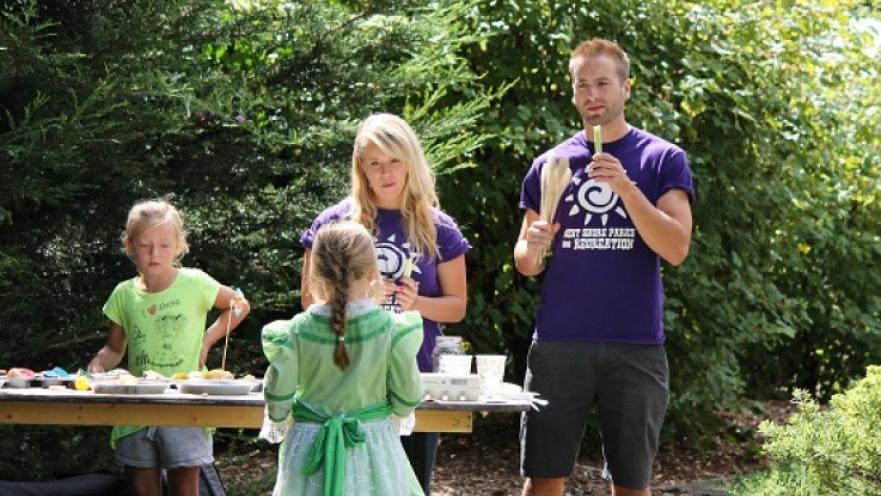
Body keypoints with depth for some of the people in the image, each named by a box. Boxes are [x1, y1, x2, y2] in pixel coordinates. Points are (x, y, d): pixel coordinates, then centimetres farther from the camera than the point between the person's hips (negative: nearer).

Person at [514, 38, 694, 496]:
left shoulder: (663, 159, 2)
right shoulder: (549, 165, 10)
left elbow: (676, 249, -9)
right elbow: (526, 264, 14)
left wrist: (625, 187, -19)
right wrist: (533, 249, -9)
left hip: (636, 346, -1)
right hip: (559, 344, 2)